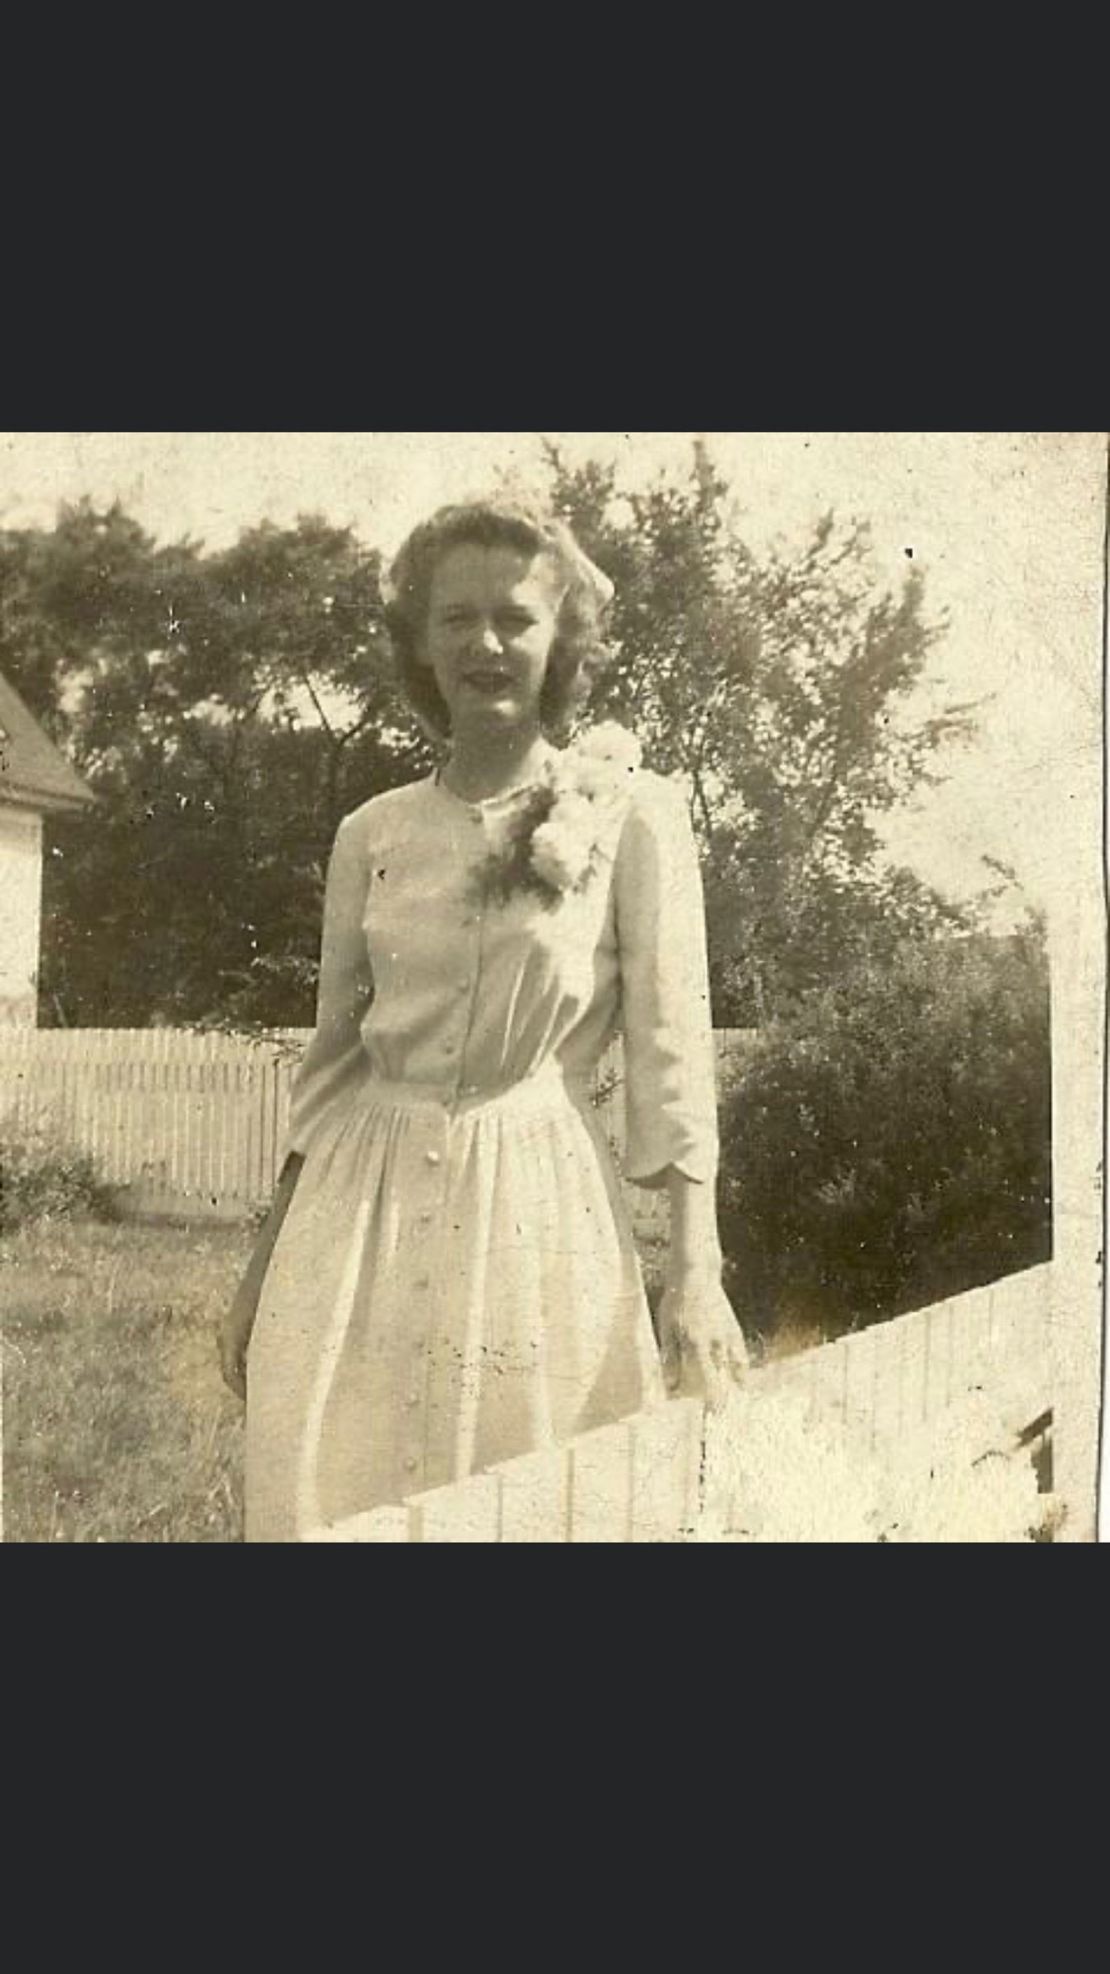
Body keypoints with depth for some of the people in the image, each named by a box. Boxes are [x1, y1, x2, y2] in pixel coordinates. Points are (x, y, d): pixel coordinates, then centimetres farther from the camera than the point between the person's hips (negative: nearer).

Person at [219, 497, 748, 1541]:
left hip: (538, 1216, -3)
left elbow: (672, 1049, -5)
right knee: (329, 1495, 5)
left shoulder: (632, 815, -3)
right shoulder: (371, 835, 7)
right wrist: (262, 1269, 12)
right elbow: (332, 1059, 12)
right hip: (362, 1214, 3)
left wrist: (697, 1269, -12)